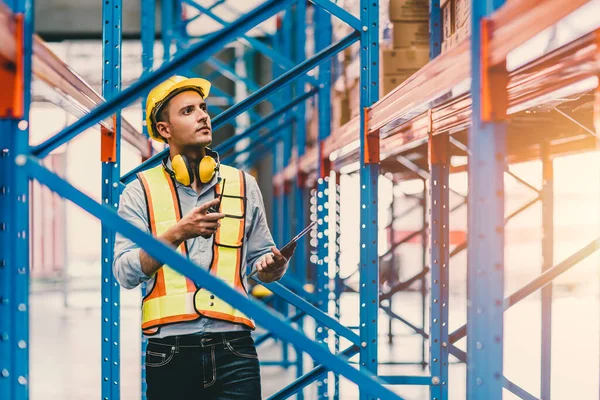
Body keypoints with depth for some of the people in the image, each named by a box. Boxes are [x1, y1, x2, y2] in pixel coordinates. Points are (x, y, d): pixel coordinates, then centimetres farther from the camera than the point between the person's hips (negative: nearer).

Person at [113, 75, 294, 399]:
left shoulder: (242, 185, 12)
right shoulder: (141, 192, 5)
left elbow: (259, 256, 15)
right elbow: (125, 273, -6)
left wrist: (272, 266, -8)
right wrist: (177, 234, -19)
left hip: (234, 352, 1)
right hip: (170, 356, -1)